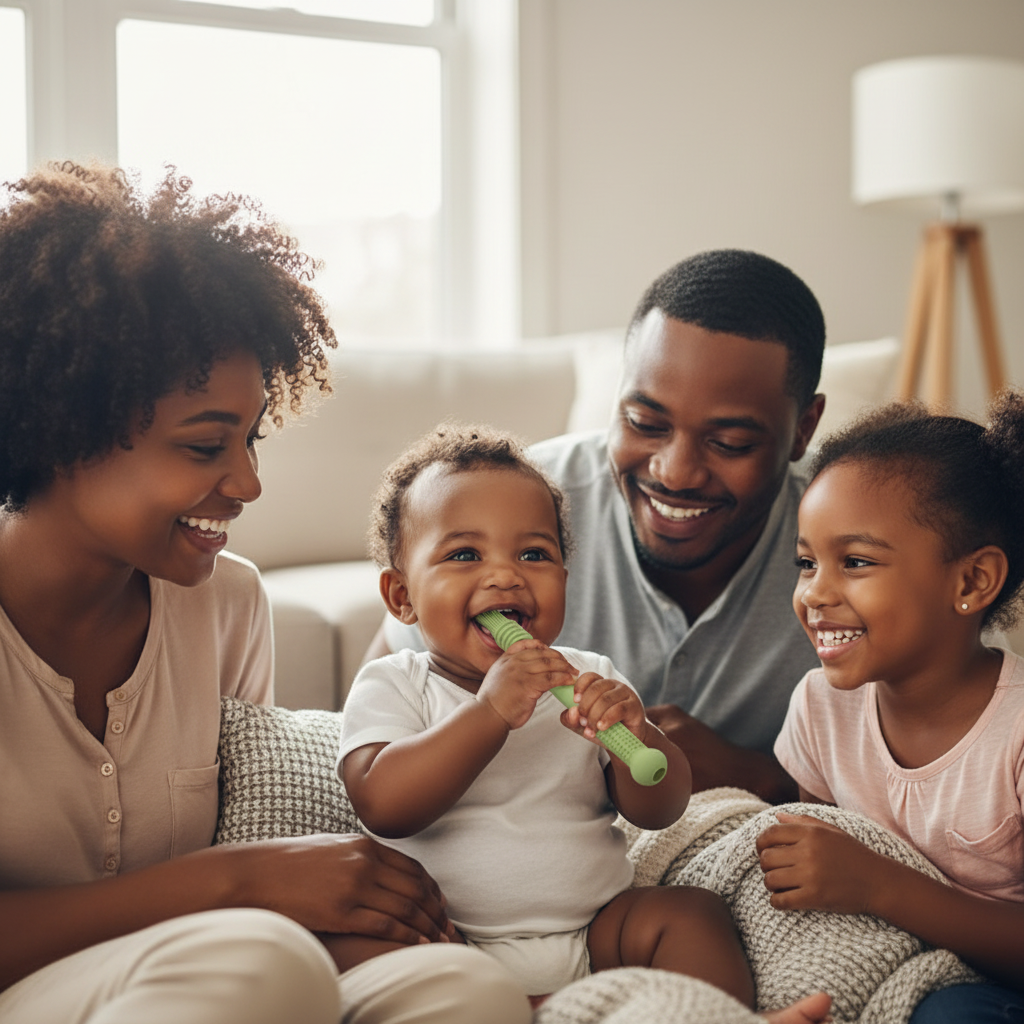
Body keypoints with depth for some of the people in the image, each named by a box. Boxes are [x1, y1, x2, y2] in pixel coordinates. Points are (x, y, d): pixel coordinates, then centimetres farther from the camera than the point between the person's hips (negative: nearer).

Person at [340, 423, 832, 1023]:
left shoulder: (589, 680, 9)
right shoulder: (392, 686, 0)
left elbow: (660, 811, 2)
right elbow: (383, 806, -19)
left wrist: (635, 734, -20)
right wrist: (490, 712, -27)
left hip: (595, 933, 3)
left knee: (691, 913, -19)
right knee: (356, 941, -31)